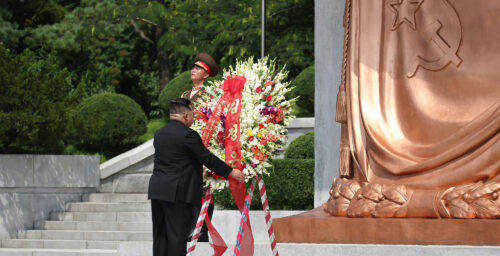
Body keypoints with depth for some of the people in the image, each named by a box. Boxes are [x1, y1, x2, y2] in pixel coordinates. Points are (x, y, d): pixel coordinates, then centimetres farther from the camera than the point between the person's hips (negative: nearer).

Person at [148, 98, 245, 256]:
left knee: (160, 235, 10)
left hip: (157, 190, 8)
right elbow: (208, 158, -10)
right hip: (177, 193, -8)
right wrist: (230, 172, 0)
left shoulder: (159, 134, 14)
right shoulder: (187, 135, -12)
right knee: (177, 235, -6)